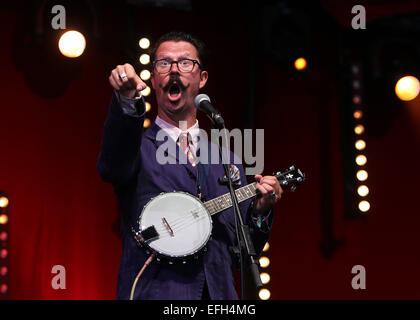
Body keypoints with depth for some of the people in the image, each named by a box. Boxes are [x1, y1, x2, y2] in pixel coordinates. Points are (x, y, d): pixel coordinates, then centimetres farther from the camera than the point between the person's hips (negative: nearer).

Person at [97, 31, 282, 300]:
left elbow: (246, 250, 16)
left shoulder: (228, 163, 15)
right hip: (153, 292, -3)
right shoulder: (138, 149, 4)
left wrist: (260, 211, -2)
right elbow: (114, 165, -20)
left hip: (219, 292, 4)